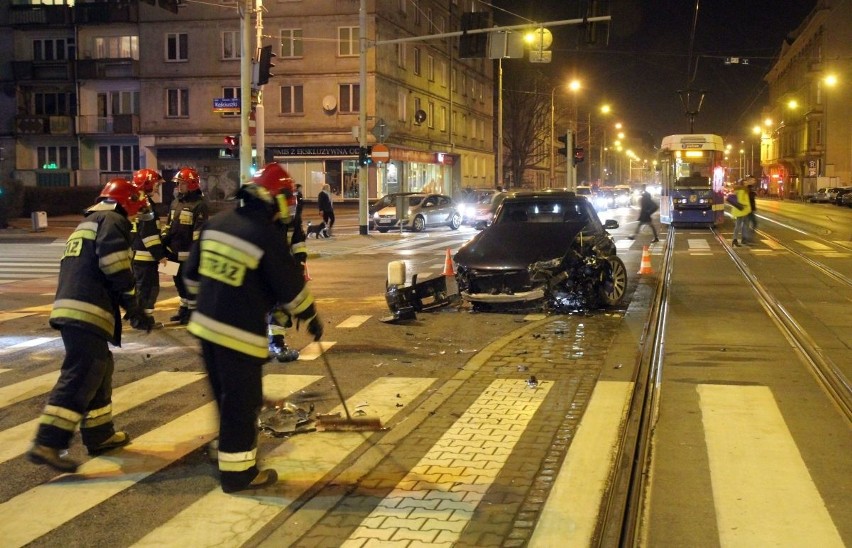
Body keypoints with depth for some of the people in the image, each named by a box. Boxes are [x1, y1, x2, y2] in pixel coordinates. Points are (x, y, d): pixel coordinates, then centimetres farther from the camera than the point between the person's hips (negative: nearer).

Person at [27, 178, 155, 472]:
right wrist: (134, 308, -9)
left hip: (69, 307, 10)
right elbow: (115, 266, -15)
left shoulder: (87, 223, 30)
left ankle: (99, 435, 27)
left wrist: (128, 309, 28)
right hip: (87, 311, -10)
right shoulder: (113, 221, 0)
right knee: (80, 378, -11)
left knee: (97, 372, 19)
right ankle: (47, 444, -15)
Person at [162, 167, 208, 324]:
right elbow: (169, 226, 20)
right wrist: (163, 244, 13)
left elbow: (200, 230, -17)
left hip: (189, 253, -8)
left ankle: (192, 311, 10)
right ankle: (184, 308, 30)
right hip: (175, 251, 8)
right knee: (179, 280, 17)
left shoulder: (199, 204, -13)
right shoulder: (175, 202, 14)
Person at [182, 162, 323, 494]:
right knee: (242, 402, 4)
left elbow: (192, 272, 13)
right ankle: (237, 472, 12)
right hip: (240, 332, -8)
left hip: (206, 324, 8)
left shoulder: (217, 223, 5)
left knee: (225, 397, 21)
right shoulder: (268, 236, -16)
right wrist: (311, 319, 7)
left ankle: (230, 455, 36)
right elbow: (291, 286, -8)